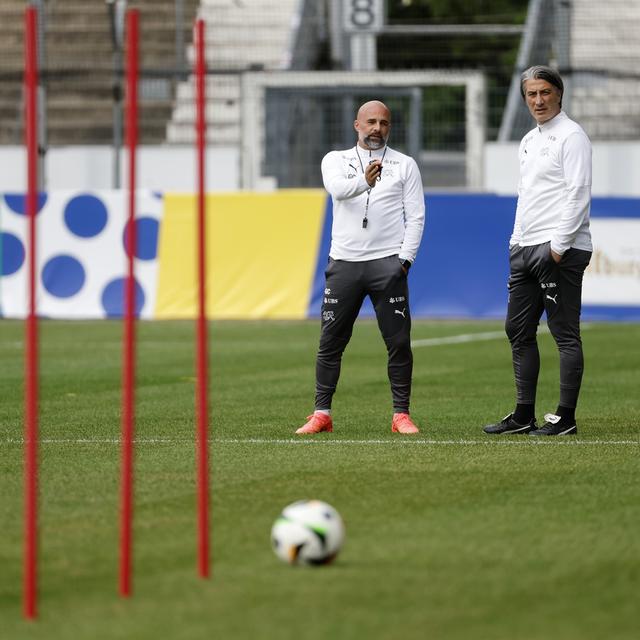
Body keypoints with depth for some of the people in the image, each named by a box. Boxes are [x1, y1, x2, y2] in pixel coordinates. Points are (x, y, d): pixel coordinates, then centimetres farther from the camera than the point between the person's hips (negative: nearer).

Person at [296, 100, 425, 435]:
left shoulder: (405, 165, 9)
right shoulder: (335, 160, 10)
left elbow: (415, 216, 4)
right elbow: (337, 187, -14)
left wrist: (404, 260, -9)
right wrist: (364, 181, -36)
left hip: (387, 263, -1)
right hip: (343, 262, 1)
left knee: (399, 342, -5)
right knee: (330, 342, 3)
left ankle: (401, 415, 1)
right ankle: (321, 414, 9)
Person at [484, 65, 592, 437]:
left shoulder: (571, 136, -8)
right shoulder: (529, 141, 20)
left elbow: (578, 195, -16)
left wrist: (559, 246, -20)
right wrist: (516, 242, 17)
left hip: (561, 249, -10)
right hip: (525, 248, 10)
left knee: (565, 333, -7)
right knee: (519, 331, 10)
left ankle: (566, 418, -5)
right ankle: (524, 416, 15)